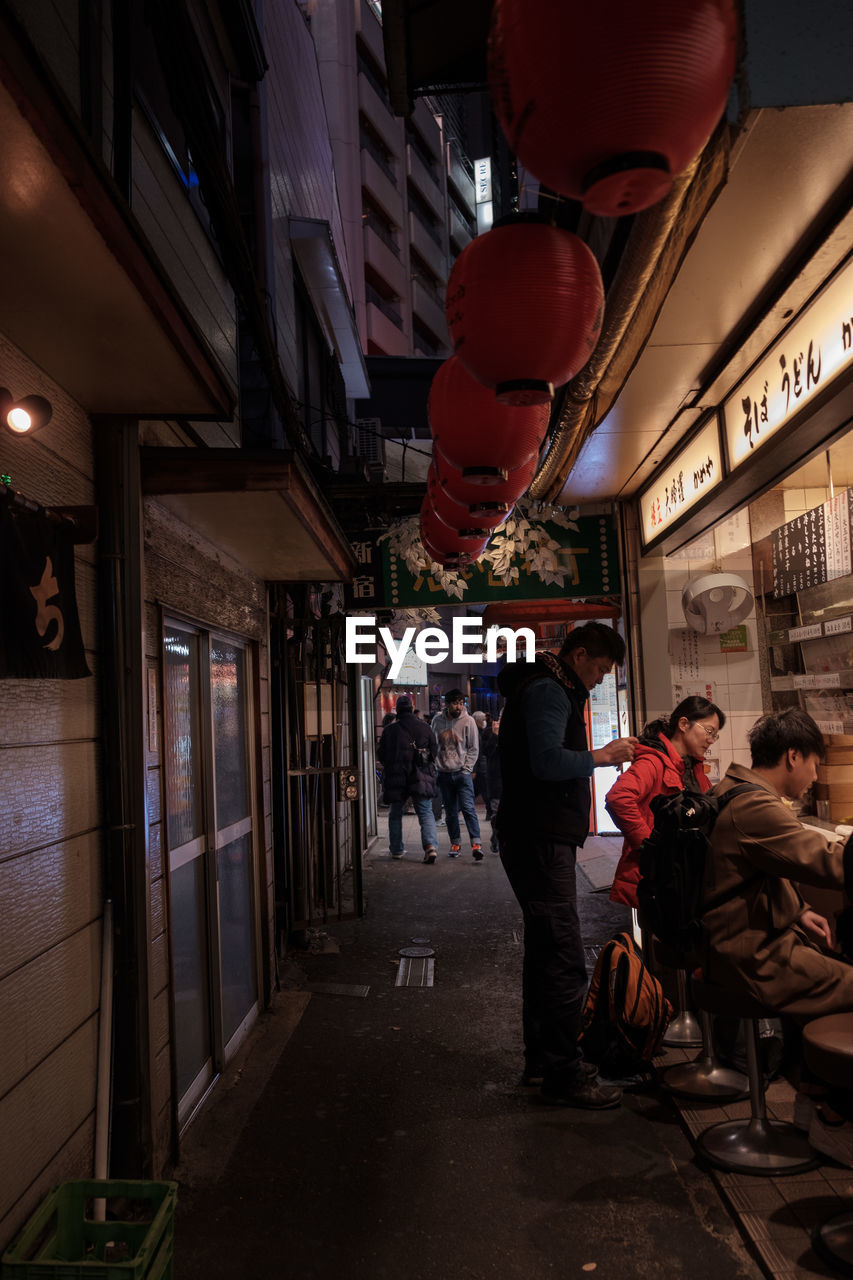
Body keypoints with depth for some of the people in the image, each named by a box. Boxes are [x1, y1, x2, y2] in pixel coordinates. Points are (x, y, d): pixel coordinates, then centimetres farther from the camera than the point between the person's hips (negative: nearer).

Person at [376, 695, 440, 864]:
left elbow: (381, 755, 2)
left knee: (395, 815, 15)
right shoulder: (425, 728, 0)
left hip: (395, 778, 0)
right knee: (426, 812, 4)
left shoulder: (389, 730, -5)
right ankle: (431, 845, -16)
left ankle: (396, 850, 19)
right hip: (420, 779, 0)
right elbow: (434, 752, 7)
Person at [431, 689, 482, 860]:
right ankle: (455, 843, 19)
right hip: (444, 774, 3)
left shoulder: (468, 721, -4)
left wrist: (466, 769, -7)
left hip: (462, 772, -3)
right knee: (450, 812, 8)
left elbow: (474, 748, -1)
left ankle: (476, 844, -13)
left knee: (468, 808, -12)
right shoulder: (437, 720, 3)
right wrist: (435, 765, 4)